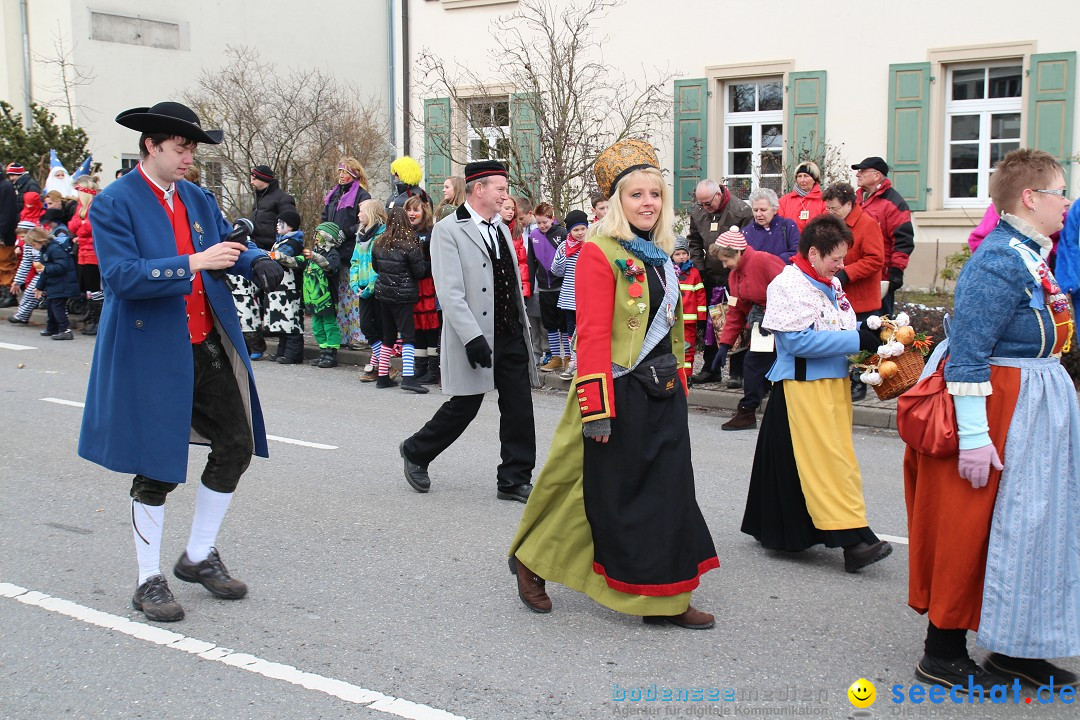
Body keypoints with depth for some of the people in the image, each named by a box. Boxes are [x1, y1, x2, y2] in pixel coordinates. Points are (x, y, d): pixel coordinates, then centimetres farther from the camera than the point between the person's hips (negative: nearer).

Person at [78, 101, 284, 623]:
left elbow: (232, 245, 12)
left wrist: (258, 262, -12)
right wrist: (194, 263, -27)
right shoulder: (113, 204, -9)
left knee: (237, 446, 8)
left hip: (209, 344, 7)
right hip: (151, 353, -6)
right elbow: (121, 275, -20)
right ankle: (149, 580, 19)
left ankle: (199, 556, 27)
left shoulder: (198, 199, 11)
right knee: (158, 468, 2)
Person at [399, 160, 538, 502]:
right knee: (464, 408, 3)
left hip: (511, 336, 7)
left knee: (519, 409, 5)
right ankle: (416, 452, 27)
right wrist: (473, 338, -24)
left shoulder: (500, 228, 13)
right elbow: (449, 293, -18)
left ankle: (515, 480, 14)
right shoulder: (448, 230, -10)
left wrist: (524, 326, 15)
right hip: (476, 340, -7)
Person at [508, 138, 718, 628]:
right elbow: (592, 336, -19)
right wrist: (597, 410, -23)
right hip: (620, 395, -7)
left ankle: (665, 600, 15)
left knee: (669, 493, 6)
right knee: (611, 495, 3)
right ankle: (531, 562, 24)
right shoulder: (599, 253, -12)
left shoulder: (660, 256, 14)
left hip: (662, 394, 8)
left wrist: (679, 384, 16)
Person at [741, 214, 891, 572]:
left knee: (836, 455, 10)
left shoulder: (830, 284, 15)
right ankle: (852, 537, -11)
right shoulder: (788, 285, -13)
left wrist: (866, 330, 3)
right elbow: (799, 340, -22)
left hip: (834, 381, 9)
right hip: (802, 385, -9)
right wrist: (856, 339, -20)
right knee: (827, 459, -10)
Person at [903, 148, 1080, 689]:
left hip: (1033, 411, 10)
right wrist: (973, 436, -26)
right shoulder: (1000, 261, -20)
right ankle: (942, 653, 13)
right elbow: (966, 353, -24)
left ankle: (1012, 647, 27)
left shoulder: (1031, 256, 11)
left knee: (1021, 530, 15)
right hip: (996, 410, -10)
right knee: (970, 529, 0)